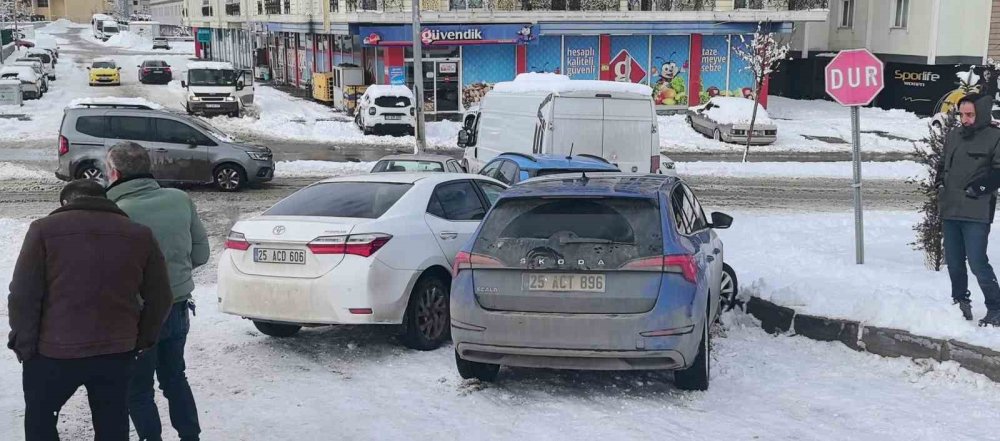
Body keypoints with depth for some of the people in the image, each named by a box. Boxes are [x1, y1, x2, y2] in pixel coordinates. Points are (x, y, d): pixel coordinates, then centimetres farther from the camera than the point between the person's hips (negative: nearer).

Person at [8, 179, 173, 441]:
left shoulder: (44, 230, -4)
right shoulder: (139, 235, 4)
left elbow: (23, 296, -8)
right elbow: (160, 298, 5)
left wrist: (24, 344, 1)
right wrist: (141, 340, 16)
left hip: (53, 351, -2)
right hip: (117, 351, 2)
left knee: (39, 419, 19)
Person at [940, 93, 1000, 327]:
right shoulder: (953, 136, 14)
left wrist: (980, 186, -17)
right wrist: (941, 177, 9)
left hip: (976, 212, -6)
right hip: (950, 210, 6)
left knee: (977, 262, -10)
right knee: (954, 262, 12)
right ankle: (960, 303, 28)